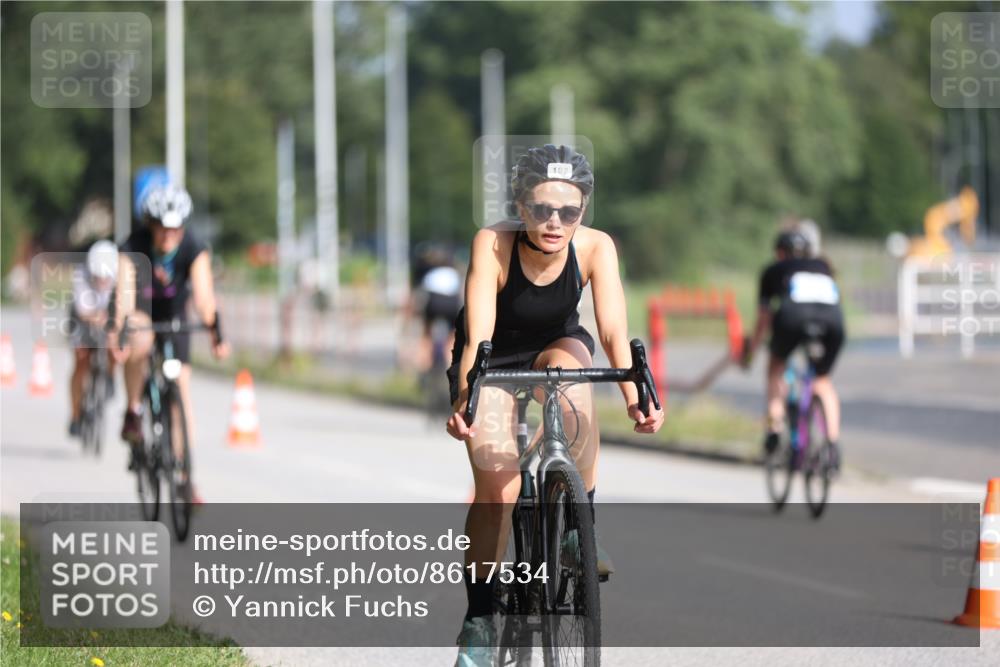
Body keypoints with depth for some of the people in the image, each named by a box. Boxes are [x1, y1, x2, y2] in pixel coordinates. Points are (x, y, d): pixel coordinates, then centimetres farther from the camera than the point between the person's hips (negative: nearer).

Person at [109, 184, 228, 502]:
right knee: (140, 344, -38)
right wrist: (118, 331, -56)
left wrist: (215, 333, -51)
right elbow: (125, 291, -41)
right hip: (140, 314, -2)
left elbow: (203, 294, -37)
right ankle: (132, 413, -17)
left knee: (182, 386, -8)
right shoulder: (134, 248, -30)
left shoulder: (194, 249, -27)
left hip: (174, 316, 2)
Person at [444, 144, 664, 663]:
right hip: (494, 365, -2)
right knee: (497, 489, -17)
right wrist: (464, 401, -55)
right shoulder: (493, 245, -31)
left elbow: (614, 331, -32)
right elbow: (478, 337, -38)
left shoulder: (595, 248, -25)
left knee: (569, 366, -34)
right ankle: (479, 616, -1)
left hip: (555, 349, 2)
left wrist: (634, 399, -49)